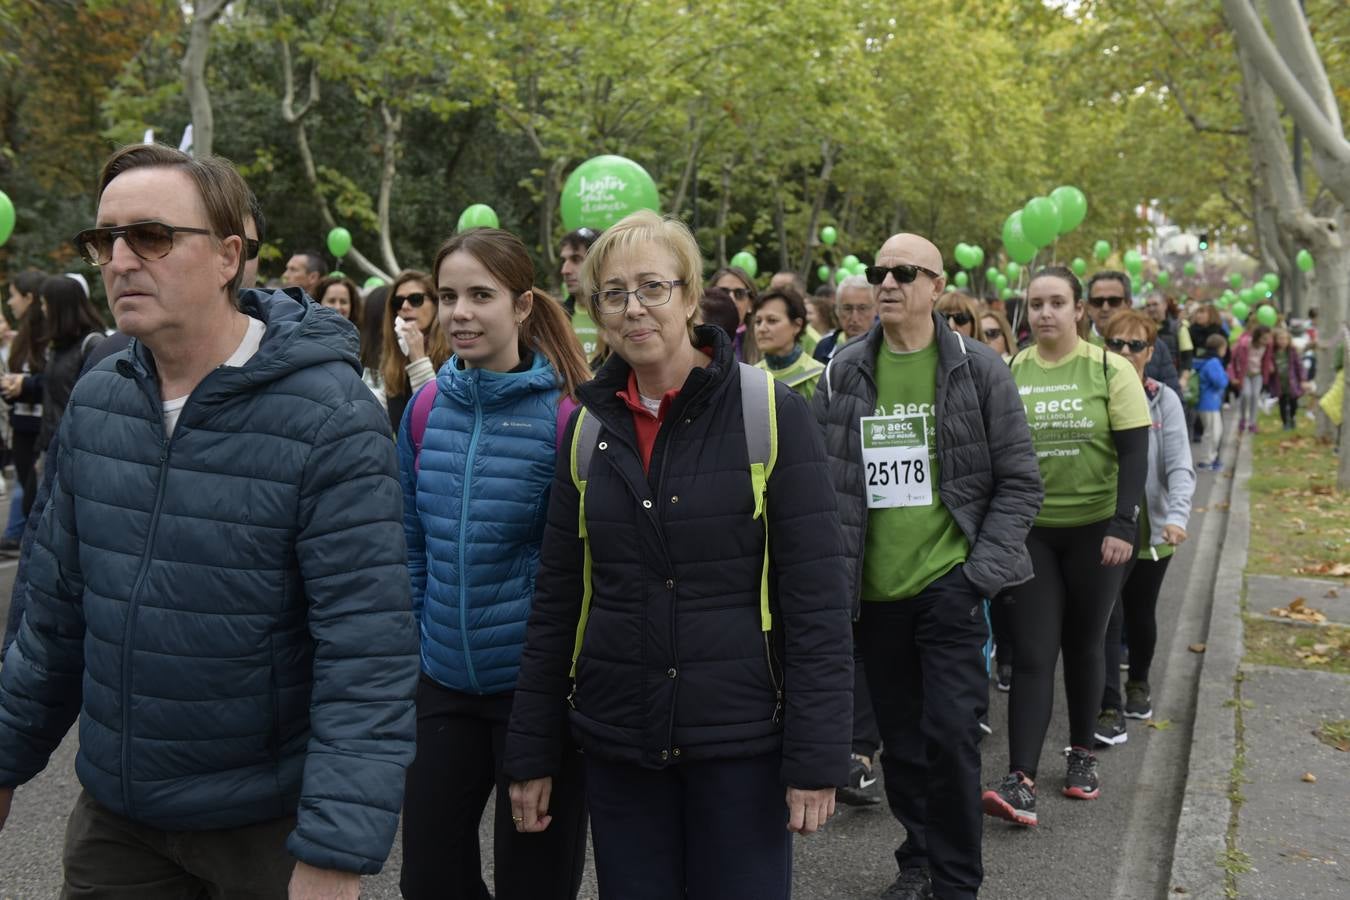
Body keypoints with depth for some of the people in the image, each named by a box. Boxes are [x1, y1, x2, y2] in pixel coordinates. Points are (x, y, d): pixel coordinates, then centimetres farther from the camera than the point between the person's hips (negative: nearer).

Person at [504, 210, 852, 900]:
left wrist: (816, 757, -13)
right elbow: (555, 599, 7)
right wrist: (531, 753, 7)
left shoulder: (771, 412, -8)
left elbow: (816, 598, -10)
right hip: (616, 744, 3)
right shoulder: (588, 427, 4)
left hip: (740, 740, -3)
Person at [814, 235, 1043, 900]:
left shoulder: (978, 369, -1)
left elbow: (1019, 481, 0)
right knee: (900, 739, 13)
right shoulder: (843, 374, 5)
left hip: (949, 587, -3)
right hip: (875, 593, 3)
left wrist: (982, 569, -9)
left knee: (949, 735, -8)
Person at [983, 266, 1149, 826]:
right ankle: (1021, 780, -8)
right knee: (1032, 652, -5)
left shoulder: (1111, 371, -6)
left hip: (1095, 529, -1)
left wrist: (1123, 525, -15)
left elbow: (1135, 453, -7)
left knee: (1083, 646, 12)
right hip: (1030, 529, 1)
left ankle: (1082, 754, 31)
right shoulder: (1007, 374, 1)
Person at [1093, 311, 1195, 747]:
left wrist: (1177, 517, -26)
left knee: (1141, 613, 17)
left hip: (1151, 528, 1)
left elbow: (1180, 467, -10)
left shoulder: (1164, 401, -4)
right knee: (1107, 614, -11)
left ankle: (1138, 681, 42)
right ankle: (1109, 706, -2)